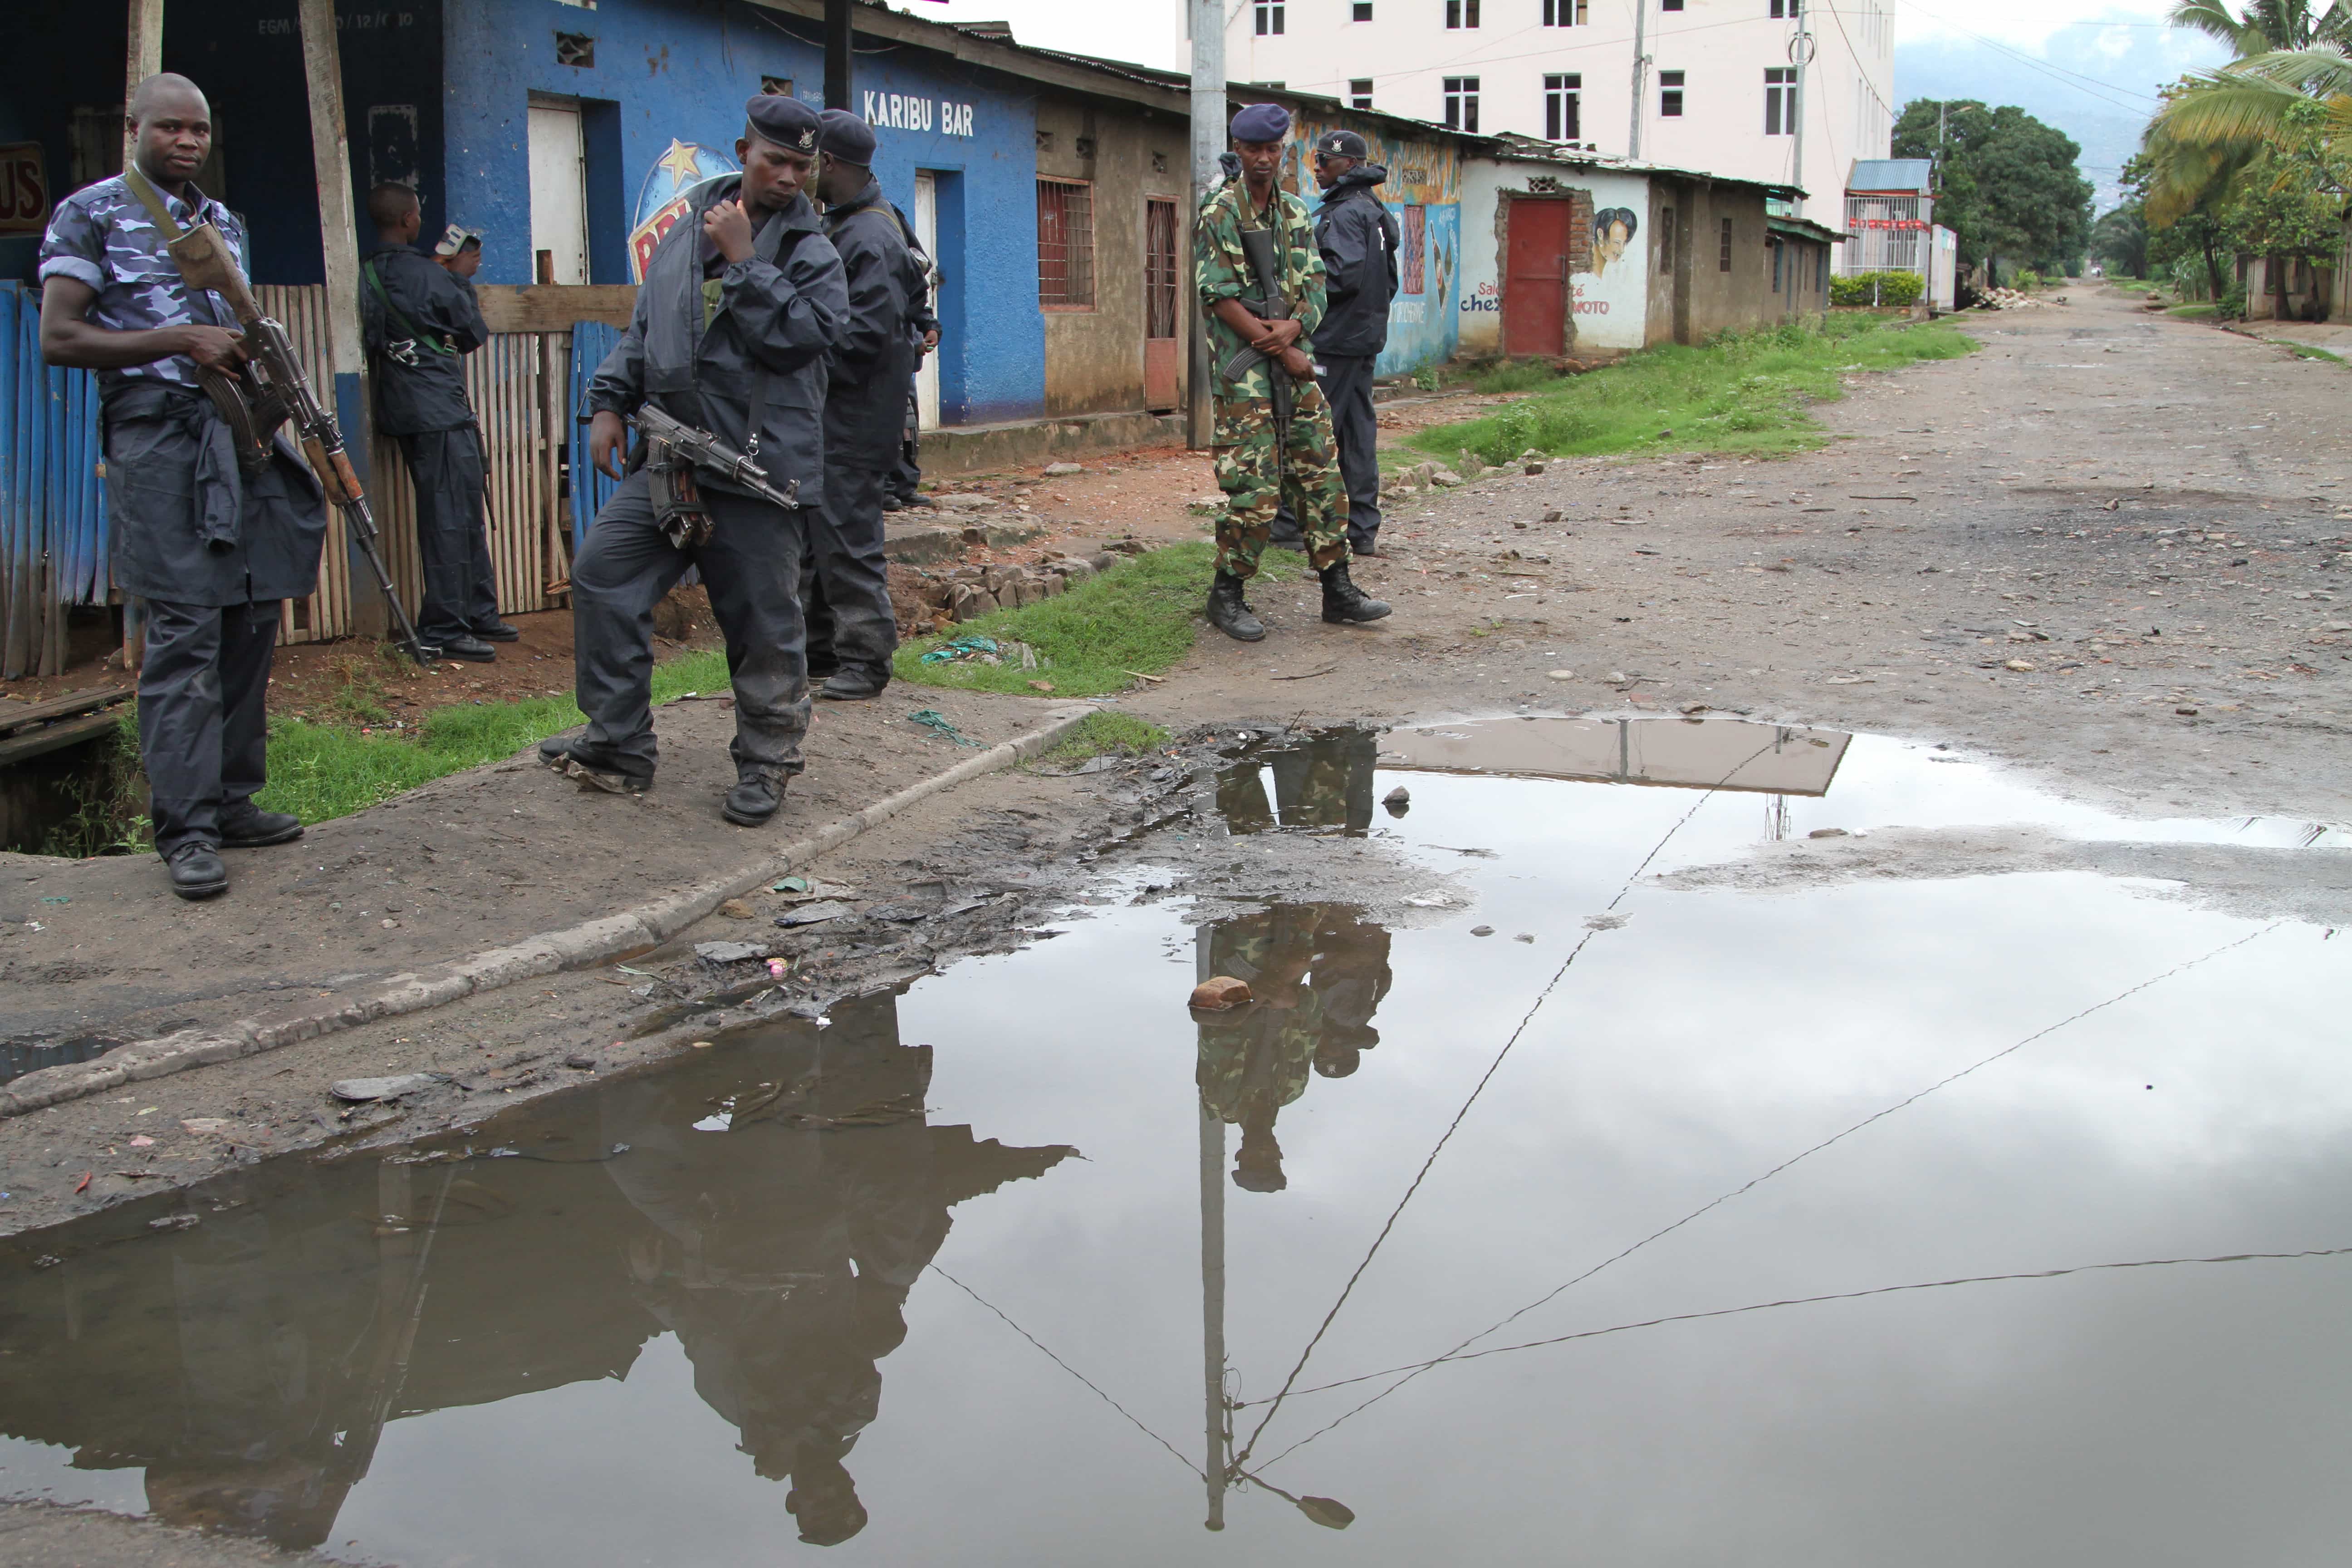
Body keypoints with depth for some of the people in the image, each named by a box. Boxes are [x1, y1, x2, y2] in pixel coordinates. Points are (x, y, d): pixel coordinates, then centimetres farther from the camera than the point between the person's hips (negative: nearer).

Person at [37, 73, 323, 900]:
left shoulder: (223, 221, 20)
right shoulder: (91, 213, 0)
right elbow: (59, 340, -8)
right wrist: (180, 342, -15)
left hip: (240, 431, 7)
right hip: (159, 436, -7)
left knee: (251, 623, 7)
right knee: (185, 631, -11)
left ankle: (231, 802, 17)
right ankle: (185, 829, -7)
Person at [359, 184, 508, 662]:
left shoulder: (368, 274, 7)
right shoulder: (425, 275, -14)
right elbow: (474, 334, -2)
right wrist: (463, 280, 11)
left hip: (405, 407, 9)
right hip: (439, 409, -9)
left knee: (466, 514, 15)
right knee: (450, 518, -7)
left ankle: (479, 615, 22)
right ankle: (443, 629, -7)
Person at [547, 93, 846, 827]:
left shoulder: (812, 254, -1)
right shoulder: (689, 230, 13)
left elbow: (794, 335, -18)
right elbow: (643, 328, 22)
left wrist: (743, 261, -15)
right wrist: (609, 402, 14)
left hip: (760, 470, -5)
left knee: (763, 622, 0)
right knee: (602, 575, 2)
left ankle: (766, 764, 17)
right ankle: (618, 747, 12)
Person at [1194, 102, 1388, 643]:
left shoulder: (1296, 213, 13)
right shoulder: (1219, 215, -5)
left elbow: (1315, 286, 9)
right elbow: (1221, 299, -11)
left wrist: (1293, 326, -13)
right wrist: (1284, 352, -12)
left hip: (1295, 359, 6)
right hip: (1244, 368, -6)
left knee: (1321, 475, 6)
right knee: (1254, 487, -8)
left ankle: (1338, 591, 12)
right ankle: (1226, 596, 5)